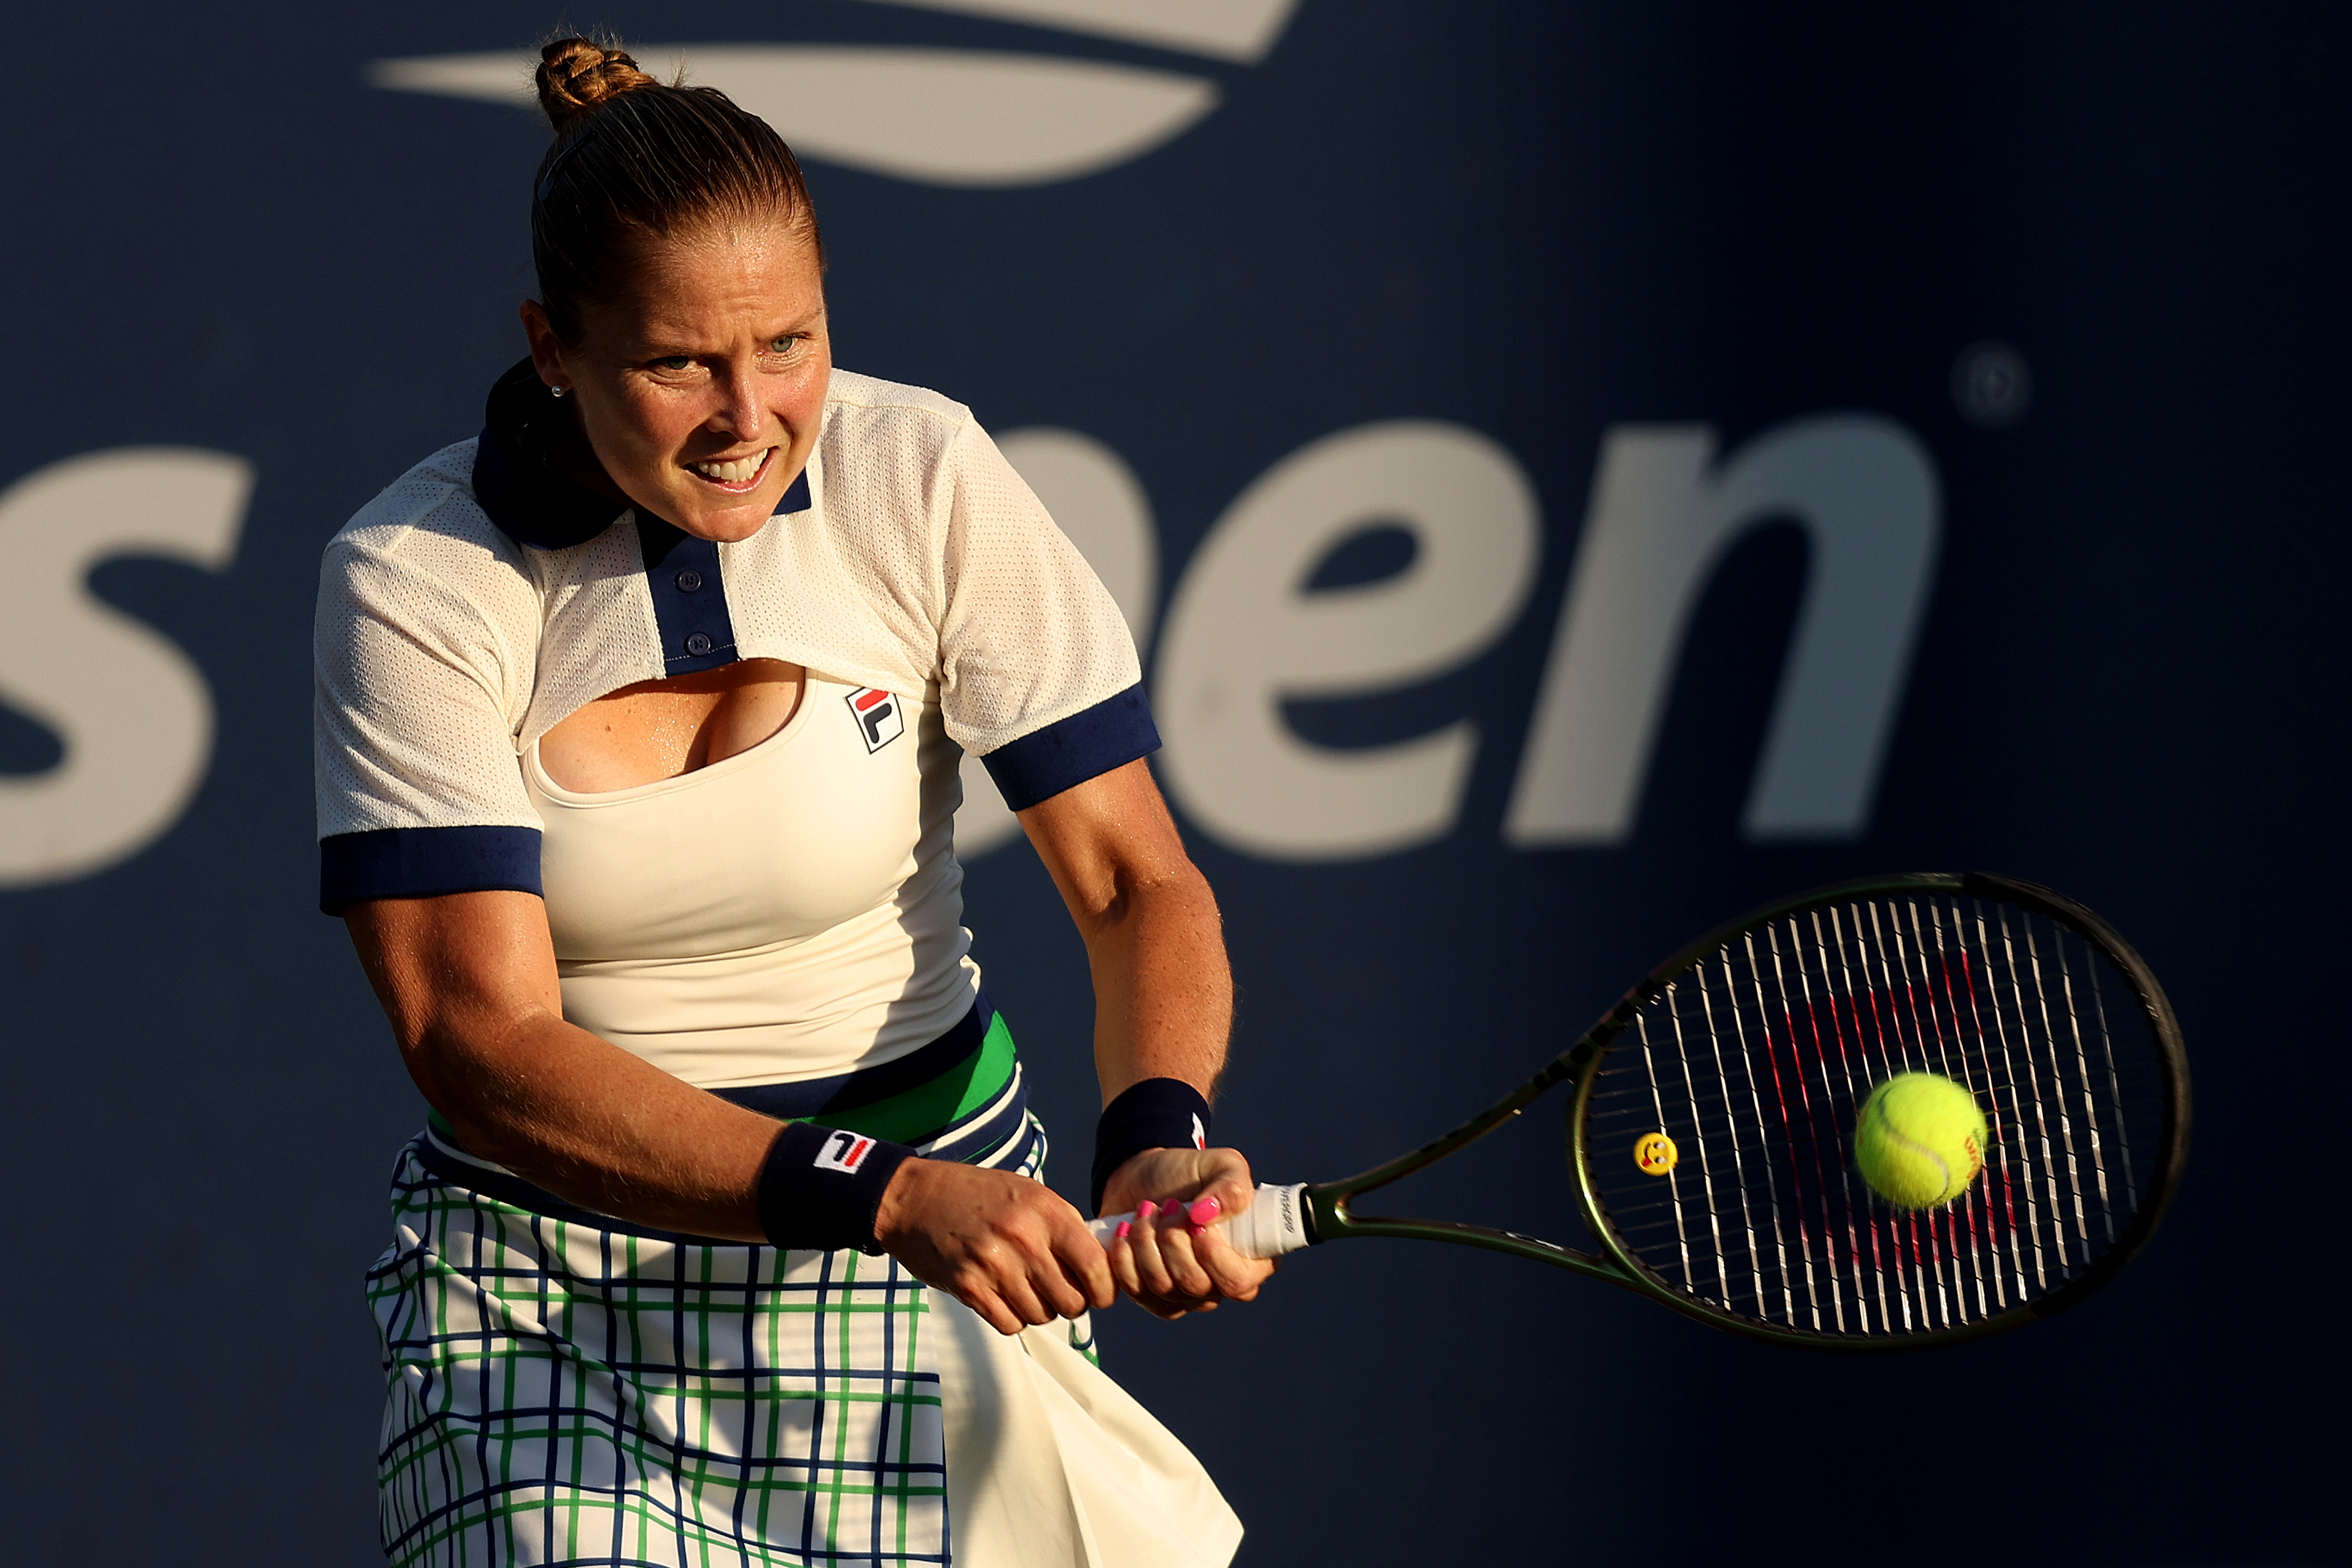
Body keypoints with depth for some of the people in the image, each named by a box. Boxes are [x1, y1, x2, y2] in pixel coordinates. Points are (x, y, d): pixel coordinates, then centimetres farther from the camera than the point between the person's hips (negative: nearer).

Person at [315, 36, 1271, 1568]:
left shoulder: (923, 482, -8)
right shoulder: (413, 581, -13)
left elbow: (1138, 882, -7)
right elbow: (481, 1041, -21)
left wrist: (1158, 1139, -29)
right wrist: (882, 1194, -32)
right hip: (535, 1266, -1)